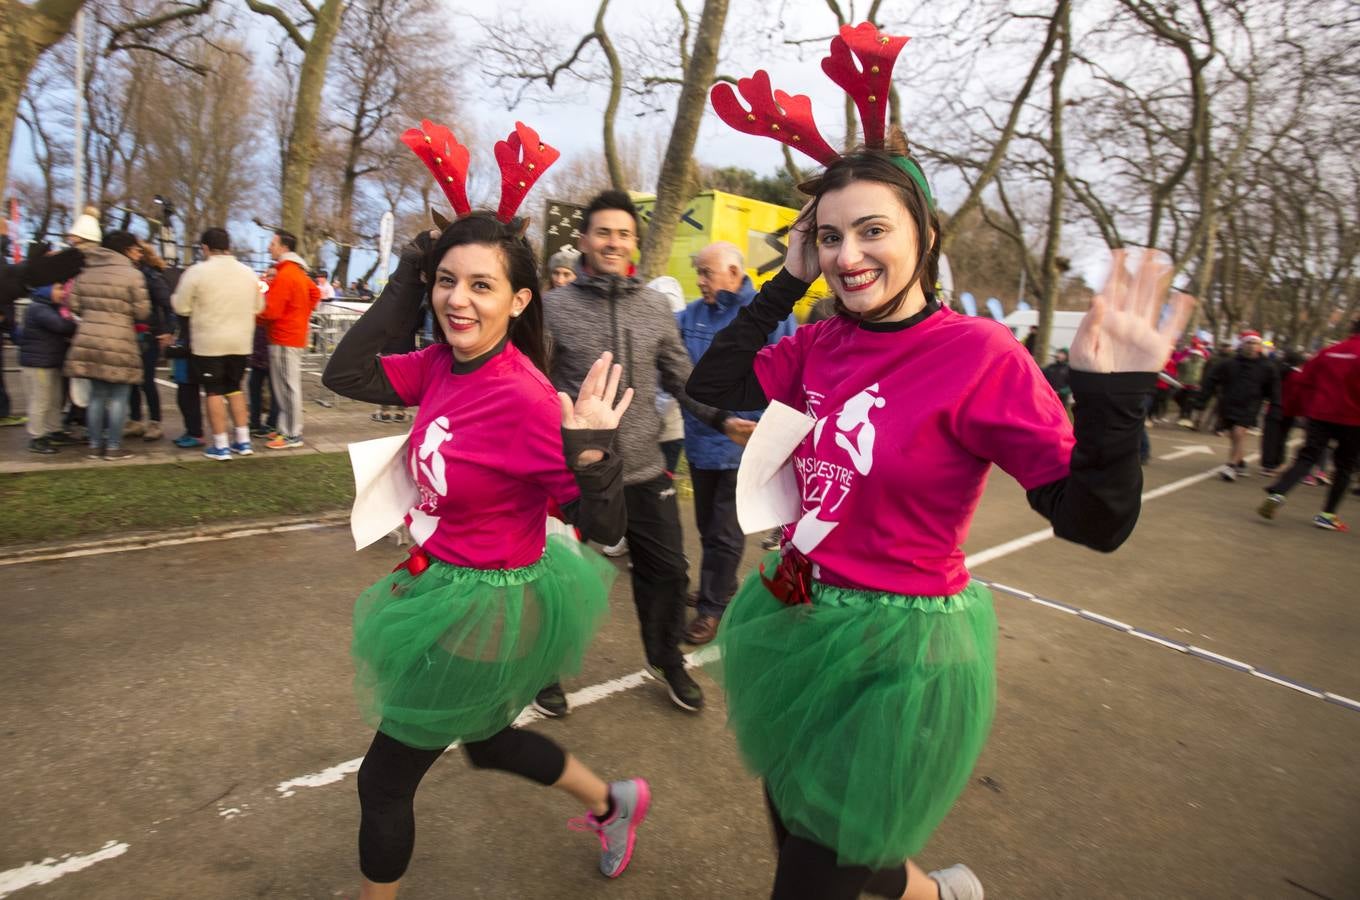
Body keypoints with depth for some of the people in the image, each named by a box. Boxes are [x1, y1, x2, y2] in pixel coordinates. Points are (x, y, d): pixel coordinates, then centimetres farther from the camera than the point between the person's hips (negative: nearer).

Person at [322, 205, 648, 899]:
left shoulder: (526, 399, -27)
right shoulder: (443, 364, -5)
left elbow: (602, 526, -23)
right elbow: (346, 376, -5)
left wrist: (591, 452, -41)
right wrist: (406, 283, -8)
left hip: (482, 609, -8)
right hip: (444, 584, 9)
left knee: (384, 779, 14)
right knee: (485, 738, 31)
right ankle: (614, 802, 52)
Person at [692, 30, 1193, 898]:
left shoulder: (980, 354, -18)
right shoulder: (822, 345, -1)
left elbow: (1095, 523, -17)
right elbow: (712, 385, 1)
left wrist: (1112, 400, -34)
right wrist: (785, 285, -2)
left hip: (898, 651, -6)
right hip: (802, 617, 6)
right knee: (794, 824, 26)